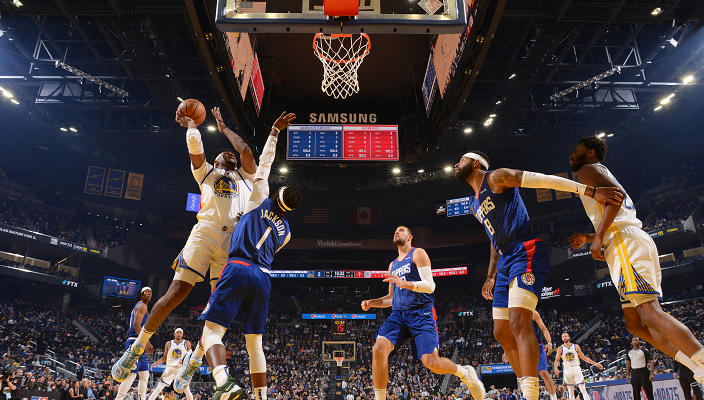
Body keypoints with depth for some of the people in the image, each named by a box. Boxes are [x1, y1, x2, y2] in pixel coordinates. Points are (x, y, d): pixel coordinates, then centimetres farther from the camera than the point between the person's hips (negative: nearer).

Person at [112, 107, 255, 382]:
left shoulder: (245, 177, 30)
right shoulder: (206, 172, 25)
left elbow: (246, 152, 16)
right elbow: (195, 146, 10)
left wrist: (224, 129, 29)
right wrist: (191, 124, 28)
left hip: (234, 240, 2)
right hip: (205, 232, -2)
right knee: (177, 291, -10)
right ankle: (137, 347, 8)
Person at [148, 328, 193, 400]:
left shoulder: (187, 343, 1)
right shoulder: (168, 344, 5)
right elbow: (164, 358, 12)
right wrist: (155, 363, -4)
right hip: (170, 368, 1)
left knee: (187, 389, -4)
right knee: (159, 388, -8)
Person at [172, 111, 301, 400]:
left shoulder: (260, 200, 7)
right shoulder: (286, 232, 17)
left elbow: (265, 161, 14)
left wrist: (275, 130, 24)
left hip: (238, 269, -5)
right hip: (263, 278, 5)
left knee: (212, 330, -6)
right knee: (254, 342, 11)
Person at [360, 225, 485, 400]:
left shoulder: (418, 253, 2)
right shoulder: (392, 265, 23)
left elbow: (430, 286, -10)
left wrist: (404, 283, -26)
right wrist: (371, 302, 11)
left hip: (421, 313, -5)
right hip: (398, 314, 5)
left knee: (431, 362, -16)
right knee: (379, 349, -21)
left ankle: (465, 373, 15)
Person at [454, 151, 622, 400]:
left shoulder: (497, 178, -3)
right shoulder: (475, 205, 22)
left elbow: (545, 180, -11)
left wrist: (591, 191, -19)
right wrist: (491, 276, 24)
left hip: (526, 251, -9)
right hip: (506, 260, 9)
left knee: (519, 323, -22)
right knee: (501, 332, 6)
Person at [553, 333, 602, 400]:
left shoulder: (576, 346, 6)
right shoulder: (560, 348, 3)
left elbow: (584, 358, 12)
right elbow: (556, 360, -2)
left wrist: (595, 363, 5)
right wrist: (556, 368, -22)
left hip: (576, 369, 0)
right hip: (567, 370, 0)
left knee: (583, 389, -8)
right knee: (570, 391, 2)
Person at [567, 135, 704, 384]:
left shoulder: (588, 170, 4)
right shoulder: (603, 176, 33)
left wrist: (599, 236, -19)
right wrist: (588, 238, 34)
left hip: (625, 243, -10)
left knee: (650, 313, -20)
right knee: (635, 323, 8)